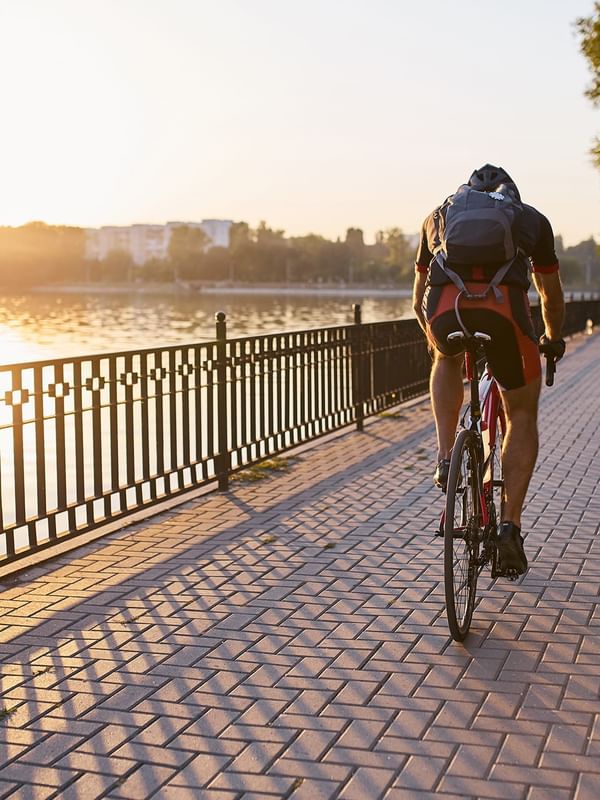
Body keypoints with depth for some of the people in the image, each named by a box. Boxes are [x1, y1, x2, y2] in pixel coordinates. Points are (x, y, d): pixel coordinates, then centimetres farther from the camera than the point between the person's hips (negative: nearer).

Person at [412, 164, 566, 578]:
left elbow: (419, 298, 39)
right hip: (504, 309, -1)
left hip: (444, 310, 1)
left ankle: (446, 459, 22)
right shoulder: (531, 217, 29)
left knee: (447, 361, 38)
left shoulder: (439, 214, 33)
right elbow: (552, 295, 40)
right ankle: (510, 526, 12)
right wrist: (553, 339, 59)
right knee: (522, 415, 20)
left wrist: (435, 337, 57)